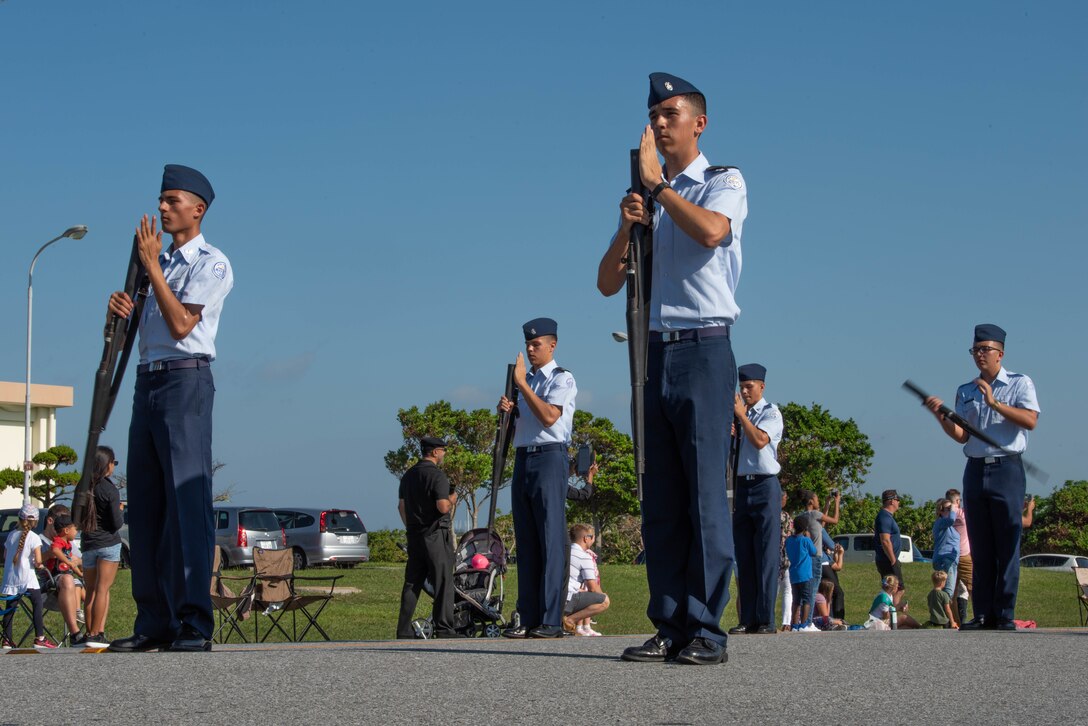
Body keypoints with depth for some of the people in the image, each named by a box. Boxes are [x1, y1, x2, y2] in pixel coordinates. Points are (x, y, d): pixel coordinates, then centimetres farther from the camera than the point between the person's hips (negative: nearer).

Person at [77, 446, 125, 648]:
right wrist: (120, 511, 9)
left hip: (88, 545, 5)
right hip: (108, 544, -5)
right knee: (103, 589, -6)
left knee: (91, 590, 11)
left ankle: (90, 633, 9)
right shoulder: (109, 489, -9)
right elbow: (117, 523, -10)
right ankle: (96, 634, -11)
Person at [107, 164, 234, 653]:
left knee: (186, 502, -14)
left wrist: (151, 265, -9)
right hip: (147, 380, 9)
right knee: (145, 504, 5)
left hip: (185, 380, -8)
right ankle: (154, 622, 8)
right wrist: (125, 313, 5)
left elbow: (181, 324, -14)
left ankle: (194, 626, -16)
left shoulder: (211, 264, -2)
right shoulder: (161, 262, 23)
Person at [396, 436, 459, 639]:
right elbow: (443, 507, -21)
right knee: (443, 582, -4)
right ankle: (443, 628, -7)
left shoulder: (408, 475, 13)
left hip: (414, 536, 8)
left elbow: (401, 506, 18)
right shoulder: (437, 475, -13)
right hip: (436, 535, -8)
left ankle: (404, 630, 6)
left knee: (412, 583, 8)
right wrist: (452, 499, 0)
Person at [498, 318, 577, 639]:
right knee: (526, 541, 4)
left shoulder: (562, 379, 0)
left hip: (549, 458, -8)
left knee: (551, 539, -10)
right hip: (522, 459, 8)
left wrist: (521, 383, -14)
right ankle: (528, 620, 4)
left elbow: (548, 417, -17)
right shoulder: (526, 381, 22)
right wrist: (507, 412, 4)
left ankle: (551, 621, -13)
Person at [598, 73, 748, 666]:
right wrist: (626, 226, -2)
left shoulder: (724, 182, 4)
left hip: (704, 350, -6)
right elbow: (608, 283, 16)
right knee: (660, 500, 3)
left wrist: (657, 183, -9)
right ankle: (668, 627, 5)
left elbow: (711, 230, -20)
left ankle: (705, 629, -9)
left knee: (704, 494, -10)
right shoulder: (648, 196, 20)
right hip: (653, 353, 6)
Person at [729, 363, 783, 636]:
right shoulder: (736, 414, 16)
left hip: (765, 485, -6)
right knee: (744, 556, 3)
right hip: (741, 486, 6)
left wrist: (741, 414, -9)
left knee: (766, 554, -8)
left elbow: (760, 440, -17)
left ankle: (767, 620, -9)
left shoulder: (771, 412, 0)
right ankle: (748, 619, 4)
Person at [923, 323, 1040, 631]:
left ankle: (1005, 616, -5)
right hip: (975, 470, 5)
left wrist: (995, 403, -17)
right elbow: (961, 435, 9)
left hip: (1006, 469, -5)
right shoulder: (965, 392, 17)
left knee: (1007, 546, -6)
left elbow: (1030, 420, -11)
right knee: (980, 548, 4)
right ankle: (983, 614, 6)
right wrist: (941, 416, -8)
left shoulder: (1019, 383, 4)